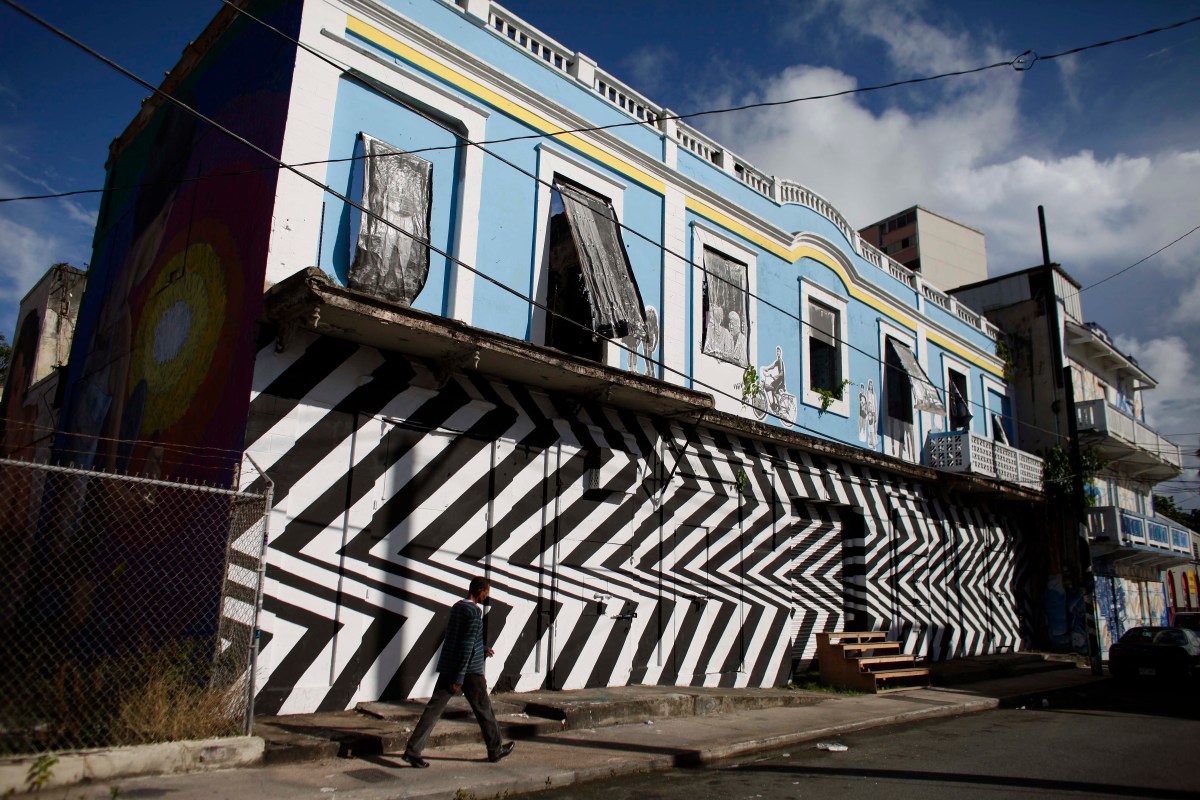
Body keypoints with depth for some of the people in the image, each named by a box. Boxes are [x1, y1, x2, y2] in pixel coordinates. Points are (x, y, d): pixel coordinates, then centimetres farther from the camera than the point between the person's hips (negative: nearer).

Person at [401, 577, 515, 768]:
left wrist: (483, 649, 33)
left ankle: (412, 751, -3)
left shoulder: (456, 607, 11)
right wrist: (459, 678, -20)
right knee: (484, 710, 8)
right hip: (470, 670, -7)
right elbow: (467, 645, -20)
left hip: (447, 667, 7)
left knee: (434, 708, 4)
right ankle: (495, 751, 21)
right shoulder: (475, 612, -16)